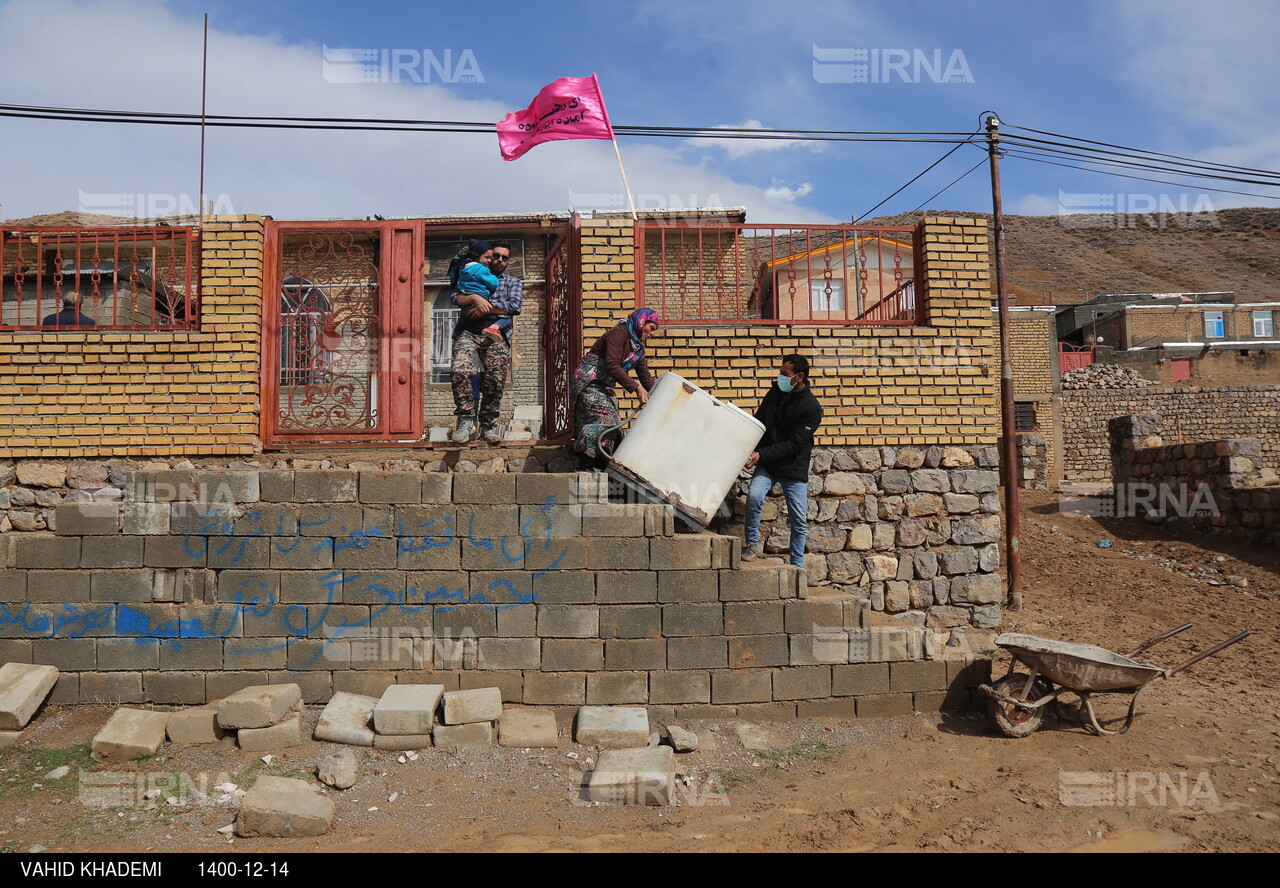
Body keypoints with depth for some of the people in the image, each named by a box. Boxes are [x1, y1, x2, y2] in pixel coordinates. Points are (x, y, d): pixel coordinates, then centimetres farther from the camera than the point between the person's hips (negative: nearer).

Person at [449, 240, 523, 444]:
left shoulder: (513, 282, 25)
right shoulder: (475, 274, 25)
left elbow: (516, 305, 4)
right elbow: (455, 297, 8)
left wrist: (487, 308, -4)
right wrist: (475, 298, -10)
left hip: (496, 336, 1)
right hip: (468, 332, 0)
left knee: (495, 381, -11)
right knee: (460, 371, -25)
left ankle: (488, 424, 3)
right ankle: (466, 421, -18)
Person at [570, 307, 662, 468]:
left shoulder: (638, 346, 17)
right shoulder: (620, 333, -12)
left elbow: (646, 377, 14)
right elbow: (612, 366, -24)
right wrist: (636, 388, -26)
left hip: (604, 387, 10)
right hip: (589, 382, -10)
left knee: (614, 425, 0)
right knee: (604, 419, -22)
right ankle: (589, 466, -21)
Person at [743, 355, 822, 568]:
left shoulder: (811, 407, -13)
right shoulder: (775, 393, 2)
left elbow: (794, 444, -18)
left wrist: (762, 454, -25)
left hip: (794, 468, -2)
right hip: (767, 464, 3)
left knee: (799, 522, 4)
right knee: (753, 496, -25)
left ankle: (797, 567, 20)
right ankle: (753, 543, -5)